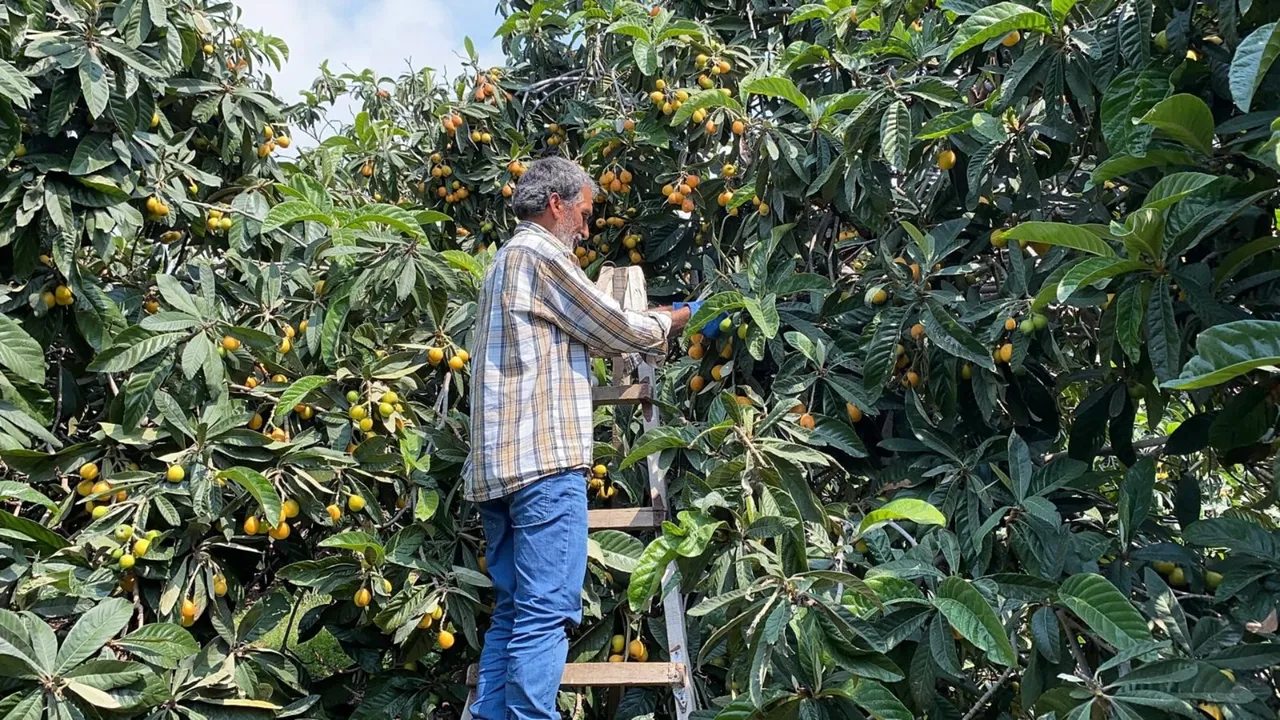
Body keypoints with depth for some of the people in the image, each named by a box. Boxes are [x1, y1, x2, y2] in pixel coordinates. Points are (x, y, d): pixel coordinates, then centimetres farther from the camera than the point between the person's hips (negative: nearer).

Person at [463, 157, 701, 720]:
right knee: (547, 613, -10)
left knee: (512, 612, 11)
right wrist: (670, 322, 18)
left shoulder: (506, 262, 27)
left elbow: (588, 337, 29)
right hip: (543, 459, -10)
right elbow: (617, 330, 0)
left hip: (497, 464, 10)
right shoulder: (540, 254, -4)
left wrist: (647, 327, 29)